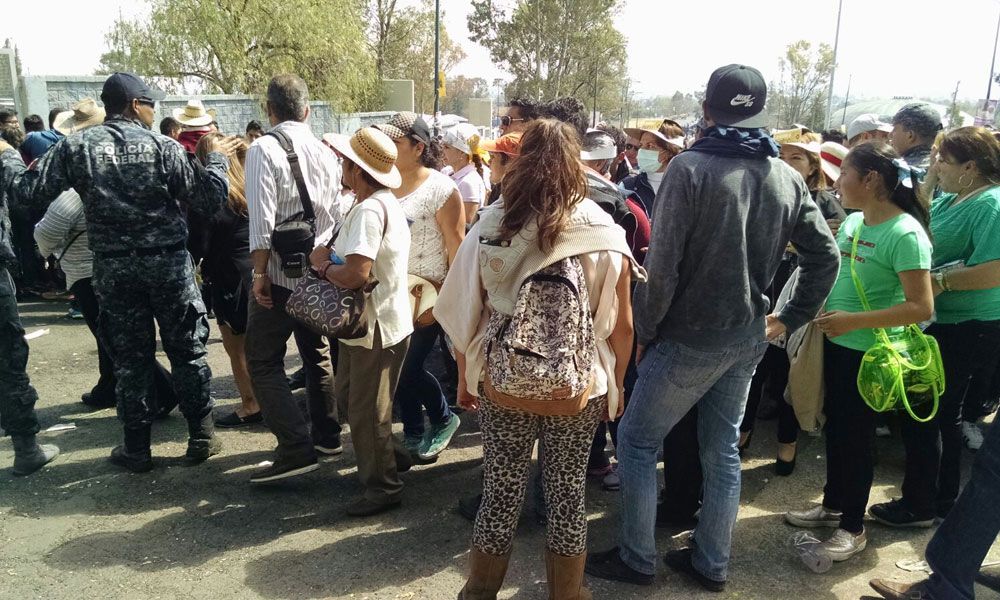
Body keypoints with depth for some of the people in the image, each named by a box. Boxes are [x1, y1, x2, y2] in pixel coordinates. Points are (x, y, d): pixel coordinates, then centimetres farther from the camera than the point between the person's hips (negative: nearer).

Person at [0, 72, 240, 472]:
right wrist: (216, 159, 9)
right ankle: (202, 436, 16)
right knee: (187, 350, 10)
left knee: (130, 357, 11)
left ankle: (137, 448, 19)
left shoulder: (76, 147, -1)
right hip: (167, 262, -2)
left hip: (113, 267, 2)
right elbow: (209, 200, -7)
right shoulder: (162, 147, -7)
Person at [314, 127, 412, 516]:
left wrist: (322, 265, -14)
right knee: (349, 396, 22)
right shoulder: (384, 203, 10)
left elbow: (355, 274, -33)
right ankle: (389, 457, 37)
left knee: (366, 411, 4)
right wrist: (330, 260, -4)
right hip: (365, 321, 10)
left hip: (377, 326, -10)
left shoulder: (369, 211, -23)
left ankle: (383, 487, 20)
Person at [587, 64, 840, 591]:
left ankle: (636, 559, 20)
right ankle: (711, 563, 30)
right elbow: (825, 255, 7)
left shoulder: (690, 167, -16)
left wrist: (645, 330, -6)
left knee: (636, 440, 10)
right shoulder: (787, 177, 3)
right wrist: (788, 319, 14)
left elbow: (661, 264, -18)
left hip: (690, 338, -6)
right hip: (749, 338, 6)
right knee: (722, 449, 17)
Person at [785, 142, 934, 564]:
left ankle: (853, 527, 23)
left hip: (870, 352, -7)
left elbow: (922, 307, -23)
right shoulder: (851, 223, 4)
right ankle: (833, 505, 36)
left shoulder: (904, 233, -20)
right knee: (835, 428, 18)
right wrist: (820, 306, 2)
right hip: (836, 343, 7)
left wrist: (854, 321, -25)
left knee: (856, 437, 5)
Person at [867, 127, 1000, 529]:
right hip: (943, 324, 10)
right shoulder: (950, 199, 8)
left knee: (922, 416, 1)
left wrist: (941, 281, -20)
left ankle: (919, 507, 17)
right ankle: (944, 499, 36)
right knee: (945, 415, 20)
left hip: (964, 331, -10)